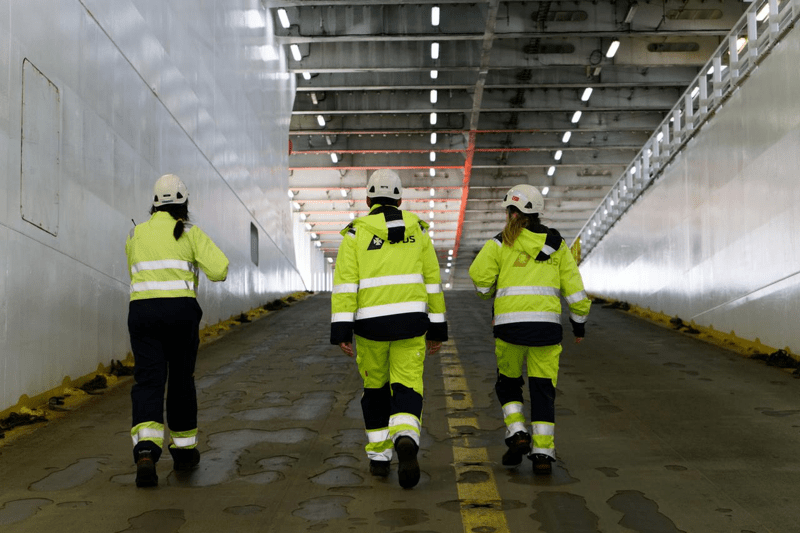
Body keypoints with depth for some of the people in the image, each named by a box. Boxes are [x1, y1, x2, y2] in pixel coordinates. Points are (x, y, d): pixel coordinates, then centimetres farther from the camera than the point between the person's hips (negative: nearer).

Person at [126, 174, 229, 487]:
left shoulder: (136, 235, 12)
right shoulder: (190, 234, 1)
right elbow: (220, 270, -9)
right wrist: (202, 261, 13)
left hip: (142, 311, 2)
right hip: (180, 311, -1)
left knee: (148, 382, -3)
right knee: (181, 380, 15)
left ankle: (146, 451, -26)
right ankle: (184, 451, 25)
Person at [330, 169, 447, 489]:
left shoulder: (355, 233, 2)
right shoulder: (416, 229, 8)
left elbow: (345, 283, -8)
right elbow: (432, 281, 7)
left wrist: (341, 331, -10)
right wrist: (437, 328, 12)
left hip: (371, 323, 0)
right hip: (410, 320, 1)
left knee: (375, 388, 18)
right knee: (407, 391, 1)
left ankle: (379, 457, 21)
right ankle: (406, 442, -29)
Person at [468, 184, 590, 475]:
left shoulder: (501, 243, 3)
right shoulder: (557, 244, 11)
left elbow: (479, 274, -8)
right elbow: (574, 288, 8)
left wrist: (488, 293, 14)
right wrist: (579, 324, 18)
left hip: (509, 323, -1)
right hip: (546, 324, 2)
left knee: (508, 383, 19)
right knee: (543, 388, 7)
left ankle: (516, 433, 2)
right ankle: (543, 452, 0)